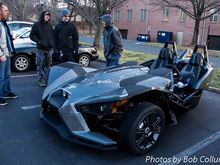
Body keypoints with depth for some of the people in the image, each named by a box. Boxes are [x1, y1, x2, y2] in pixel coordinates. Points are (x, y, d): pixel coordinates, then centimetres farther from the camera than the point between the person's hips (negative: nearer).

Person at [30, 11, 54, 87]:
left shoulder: (50, 25, 12)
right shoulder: (36, 25, 0)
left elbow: (53, 36, 20)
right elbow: (32, 36, -1)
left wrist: (52, 43, 5)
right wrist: (38, 41, -13)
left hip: (49, 49, 4)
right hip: (40, 49, -4)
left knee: (48, 65, 8)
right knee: (40, 66, -4)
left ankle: (47, 80, 17)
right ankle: (41, 80, 5)